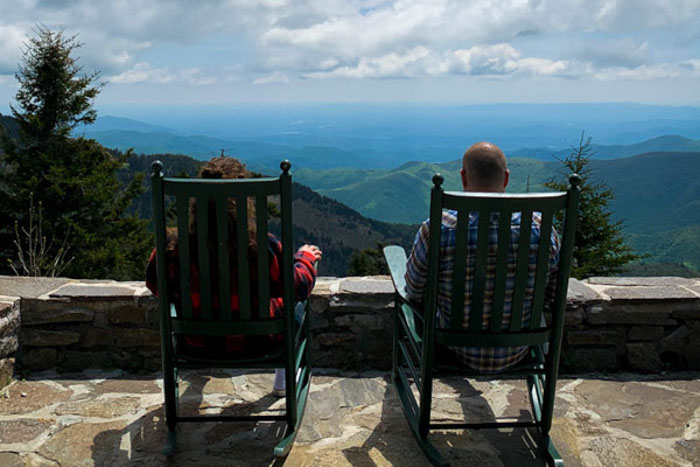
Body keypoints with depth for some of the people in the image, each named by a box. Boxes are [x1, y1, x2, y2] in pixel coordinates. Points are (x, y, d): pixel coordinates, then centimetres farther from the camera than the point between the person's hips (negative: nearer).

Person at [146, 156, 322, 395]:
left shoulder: (174, 246, -22)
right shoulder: (264, 247, -28)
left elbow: (155, 283, 0)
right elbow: (299, 287, -11)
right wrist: (305, 257, 10)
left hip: (197, 346, 3)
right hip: (256, 346, -2)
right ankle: (283, 381, 39)